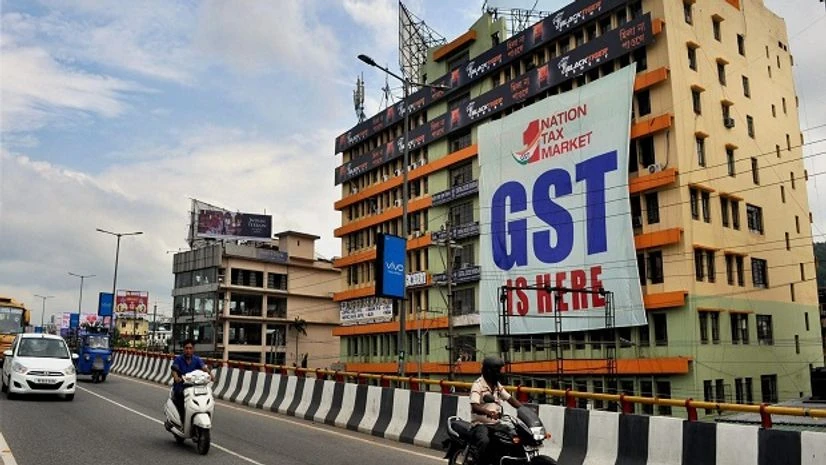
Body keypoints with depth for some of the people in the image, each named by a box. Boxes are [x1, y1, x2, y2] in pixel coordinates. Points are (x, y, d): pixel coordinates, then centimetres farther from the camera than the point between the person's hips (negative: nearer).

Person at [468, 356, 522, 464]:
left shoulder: (497, 385, 14)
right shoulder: (478, 385, -11)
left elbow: (510, 399, 12)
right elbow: (474, 407, -24)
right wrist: (489, 412, -43)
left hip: (496, 424, 7)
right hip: (481, 424, -7)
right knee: (485, 441, -36)